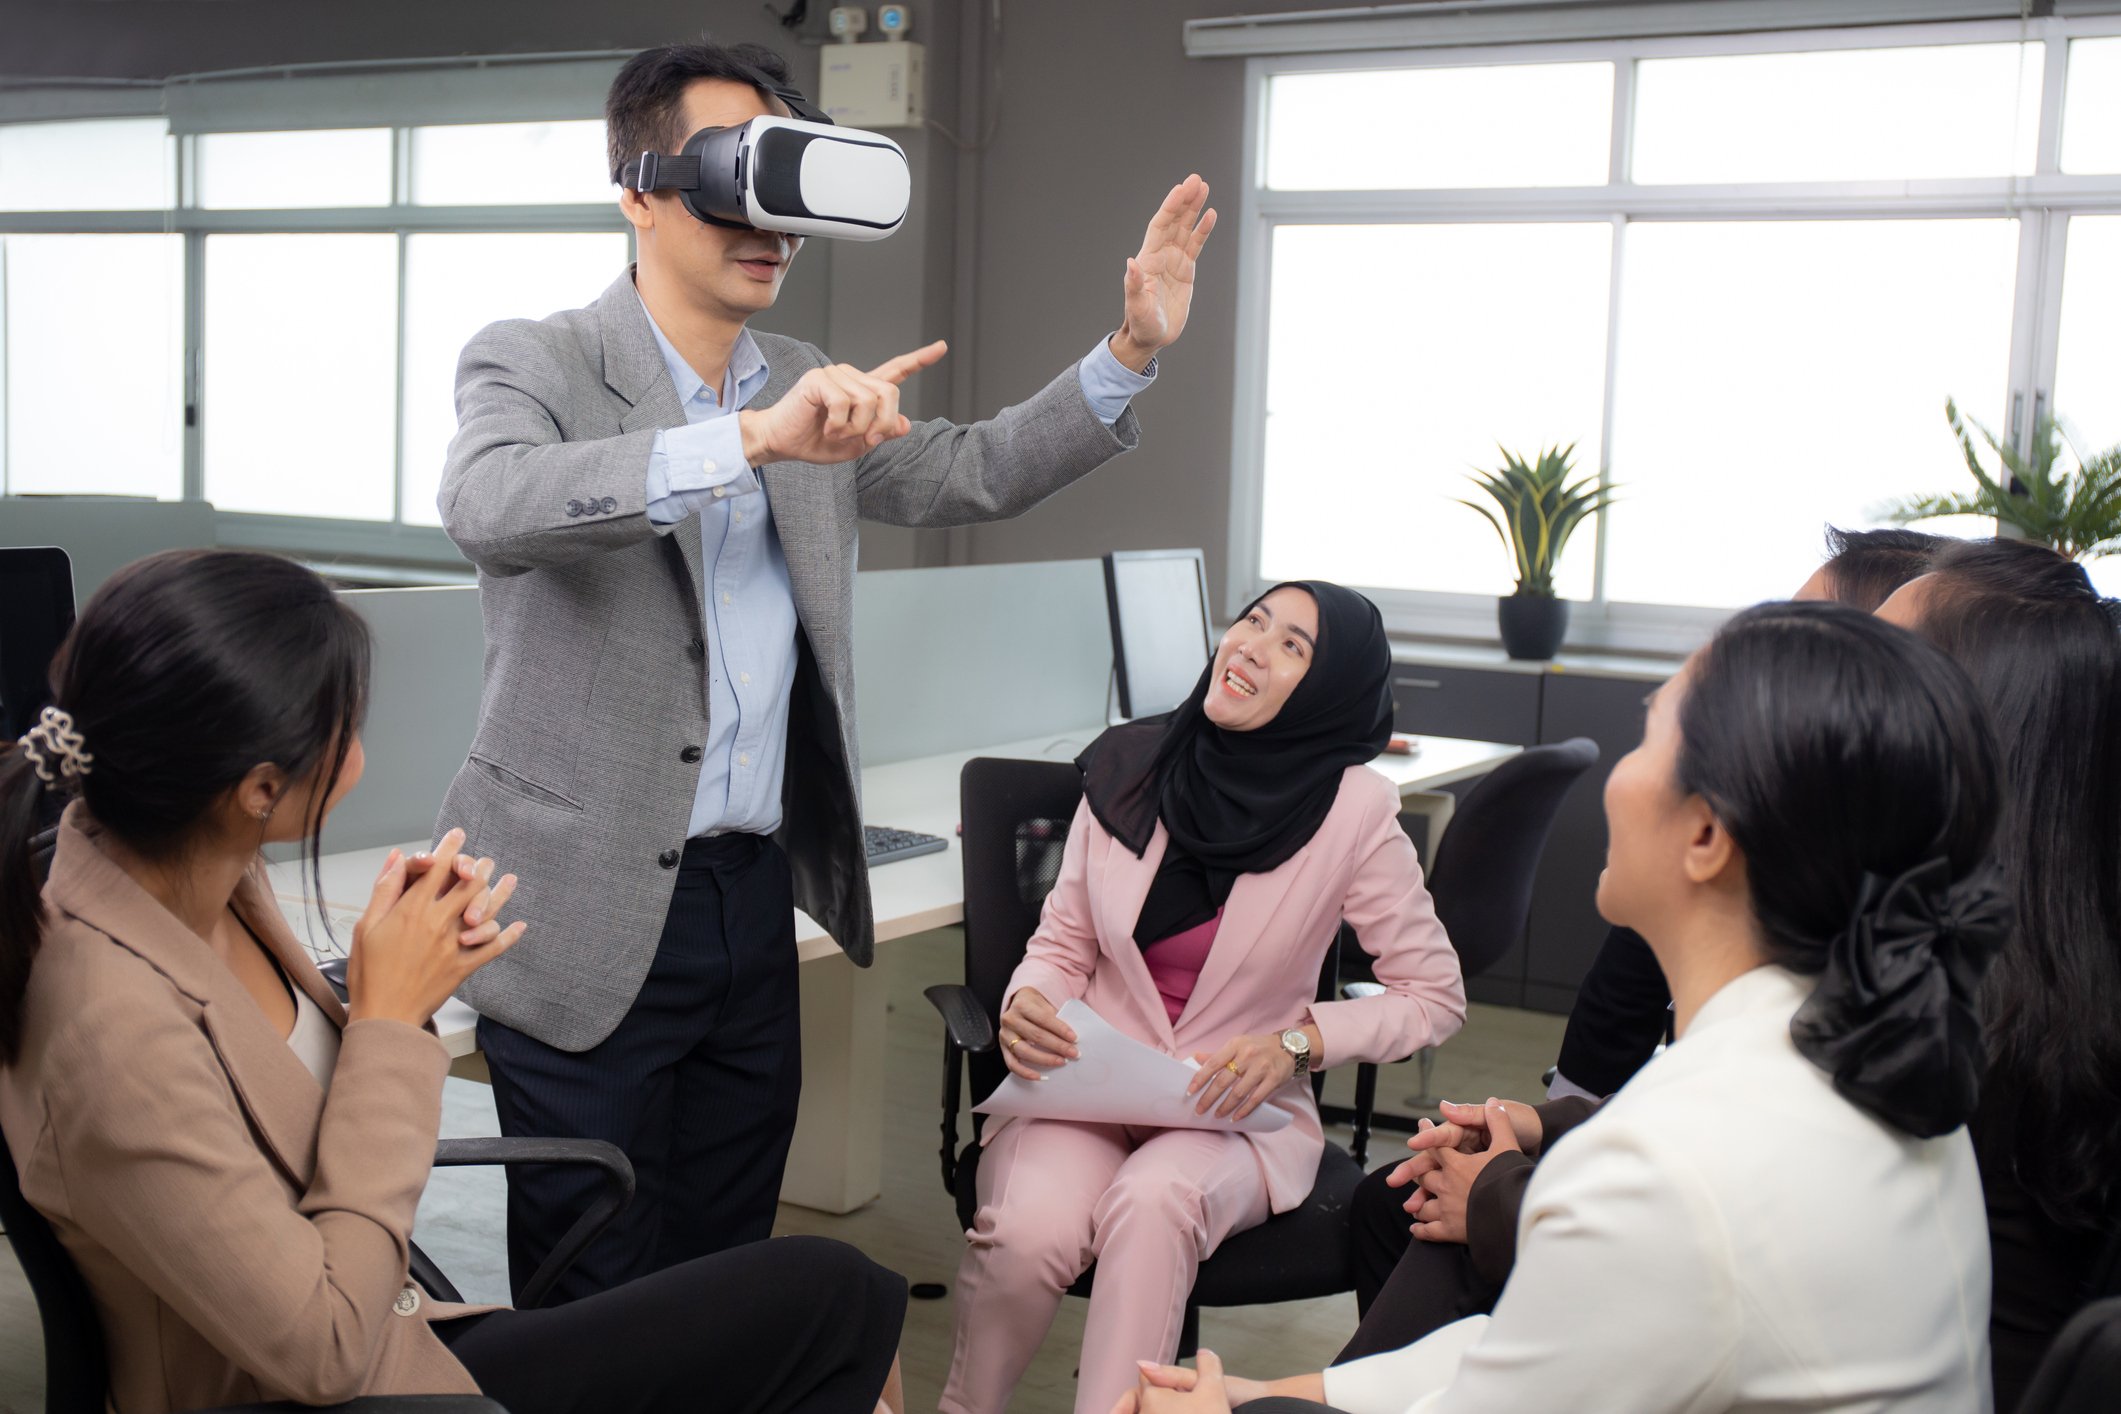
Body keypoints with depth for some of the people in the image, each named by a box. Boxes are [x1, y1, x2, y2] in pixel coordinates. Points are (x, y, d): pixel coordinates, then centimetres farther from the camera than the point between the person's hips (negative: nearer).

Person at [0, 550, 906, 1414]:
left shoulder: (198, 883, -6)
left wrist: (402, 963, -10)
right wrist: (391, 1018, -22)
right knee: (842, 1301, -6)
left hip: (396, 1341, 8)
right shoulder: (111, 1027, -31)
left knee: (844, 1304, 1)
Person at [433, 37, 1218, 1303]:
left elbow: (972, 475, 18)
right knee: (594, 1312, 2)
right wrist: (756, 437, -39)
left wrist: (1133, 352, 5)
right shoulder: (532, 365, -8)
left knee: (729, 1280, 14)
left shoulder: (809, 390, 12)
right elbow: (489, 503, -29)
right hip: (592, 912, -5)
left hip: (755, 898, 6)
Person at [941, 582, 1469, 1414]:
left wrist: (1296, 1041, -15)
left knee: (1153, 1202, -36)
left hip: (1239, 1110, -2)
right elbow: (1062, 945, 10)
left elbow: (1435, 996, 0)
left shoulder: (1351, 808, -9)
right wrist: (1027, 1004, -13)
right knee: (1028, 1230, -29)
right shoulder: (1127, 768, -2)